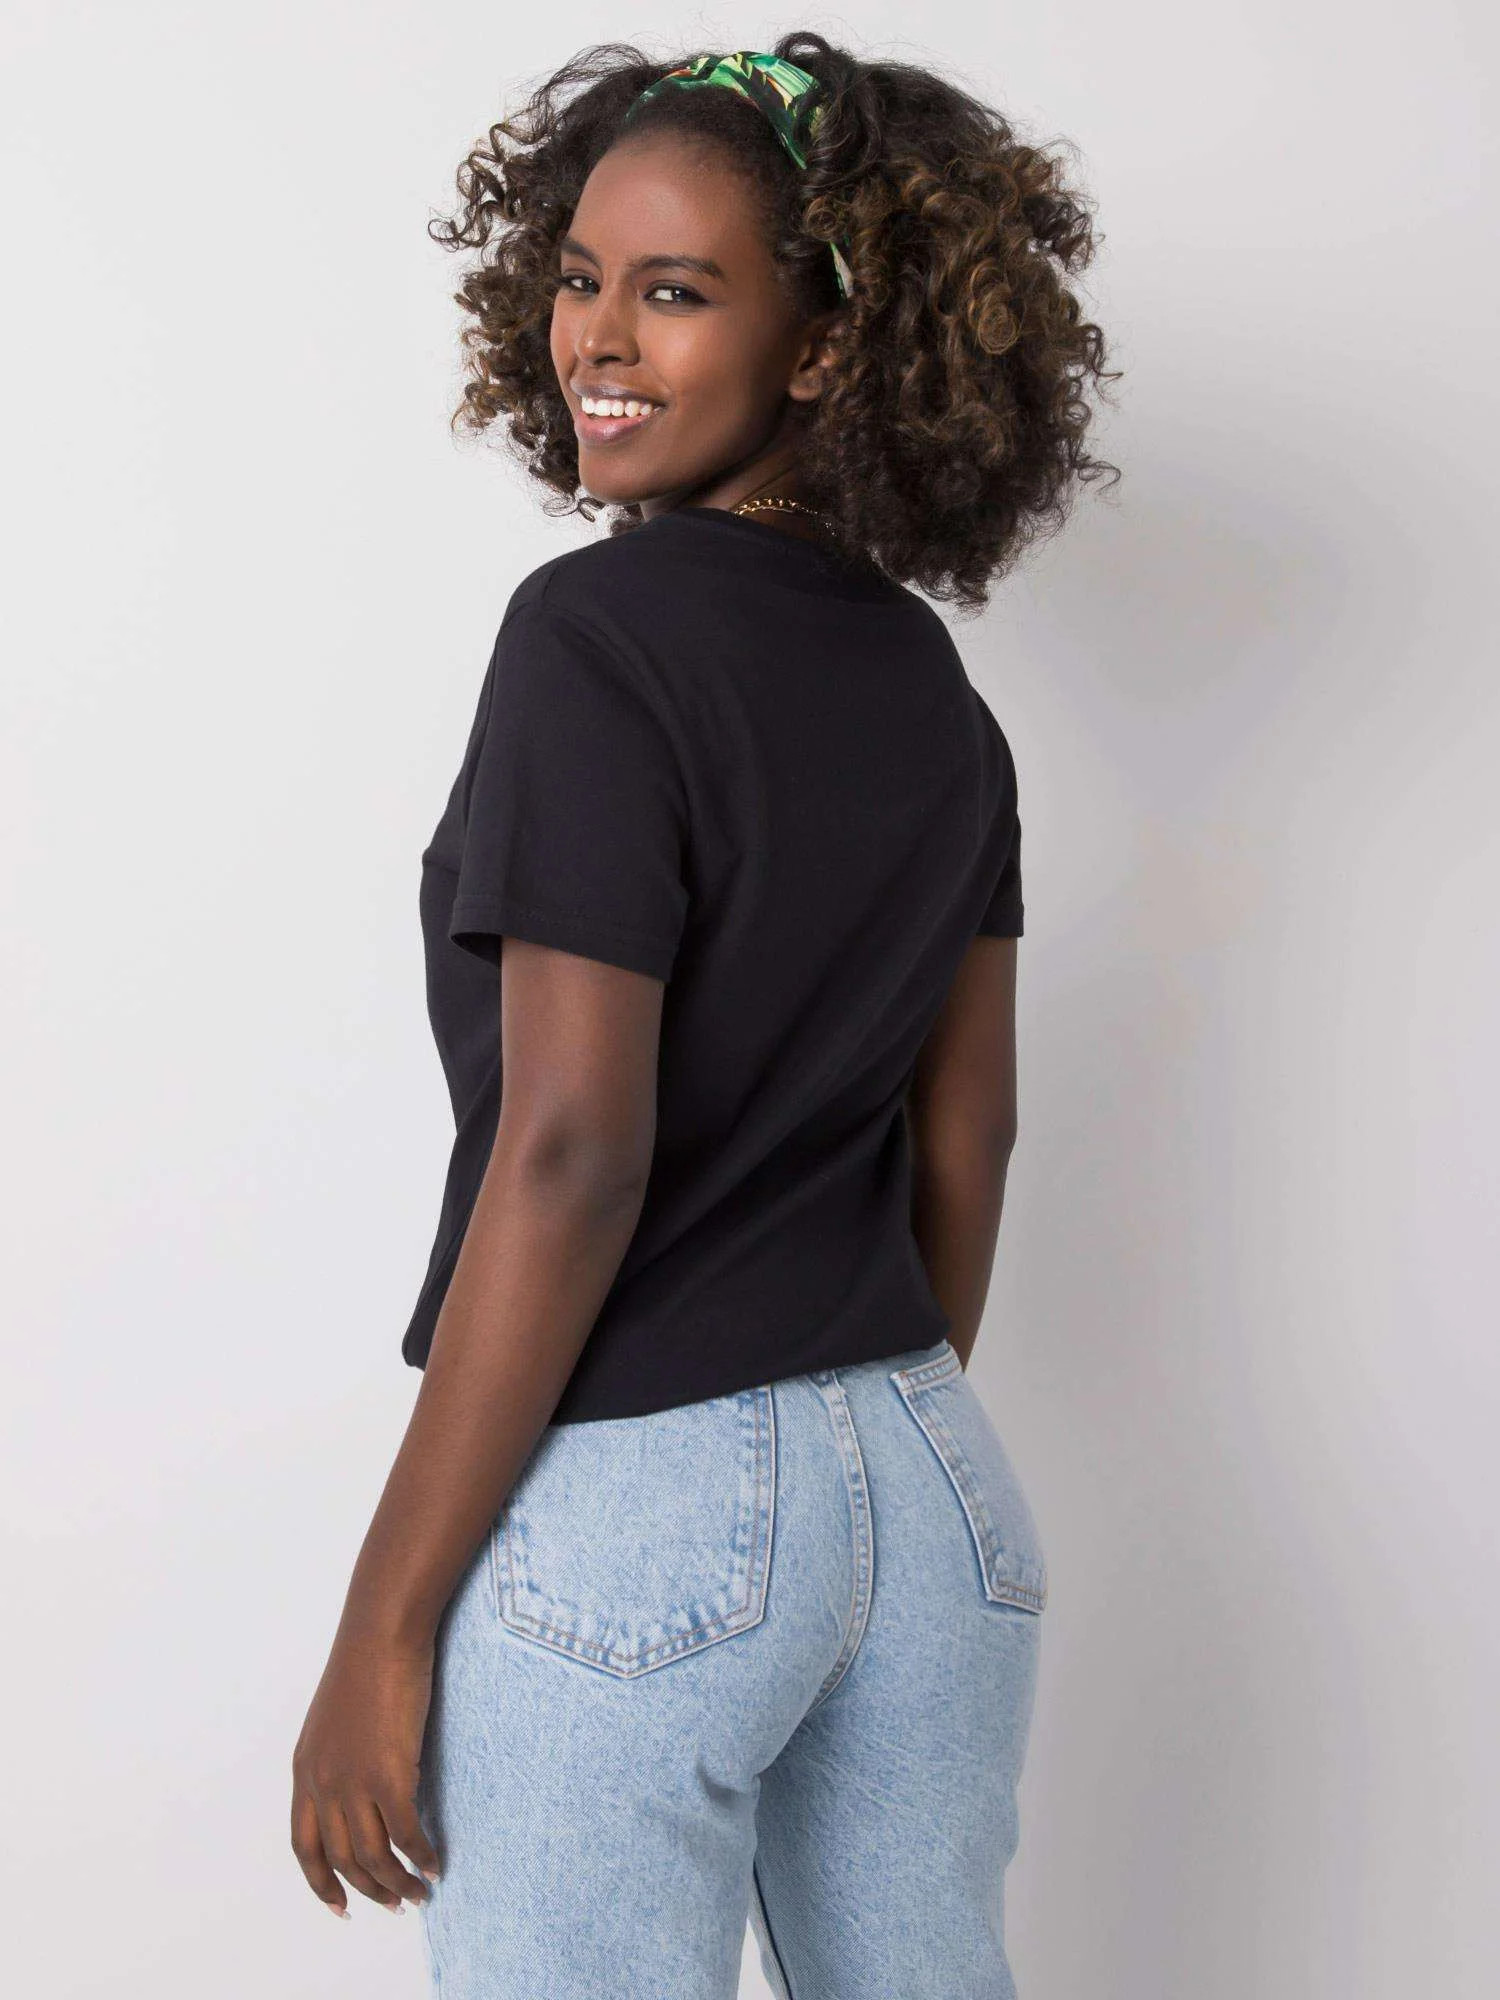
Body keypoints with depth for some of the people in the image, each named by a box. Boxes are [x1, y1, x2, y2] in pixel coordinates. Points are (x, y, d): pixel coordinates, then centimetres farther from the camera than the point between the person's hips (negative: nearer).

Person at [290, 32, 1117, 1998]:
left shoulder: (599, 636, -14)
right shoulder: (933, 682, 8)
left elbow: (571, 1157, -19)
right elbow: (966, 1135, 12)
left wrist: (386, 1624, -14)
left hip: (631, 1496, -7)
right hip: (934, 1490, 7)